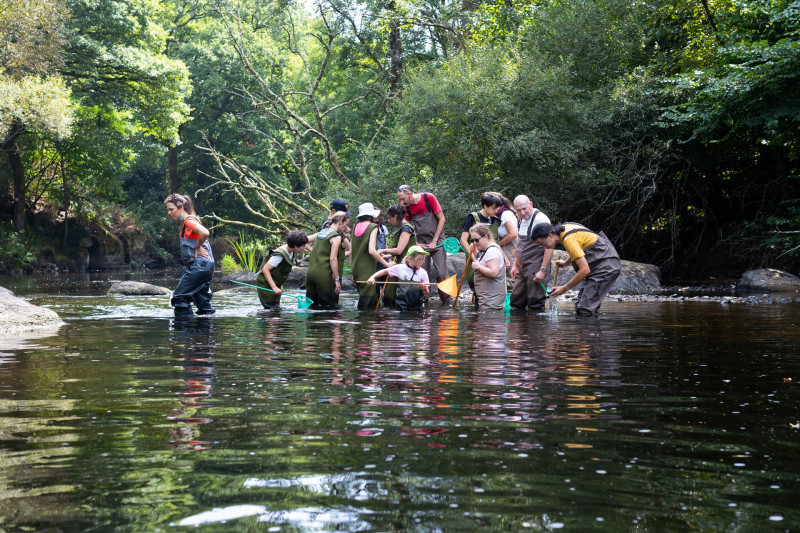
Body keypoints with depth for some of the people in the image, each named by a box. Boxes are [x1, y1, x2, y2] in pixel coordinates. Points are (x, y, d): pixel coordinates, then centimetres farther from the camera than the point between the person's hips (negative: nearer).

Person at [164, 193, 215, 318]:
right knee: (201, 299, 15)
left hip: (199, 265, -10)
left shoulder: (189, 221, -12)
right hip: (206, 265, 10)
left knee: (179, 297, -7)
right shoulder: (185, 222, 18)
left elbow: (204, 233, -30)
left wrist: (198, 247, -15)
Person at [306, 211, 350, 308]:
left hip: (310, 274, 8)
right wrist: (337, 279, -13)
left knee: (311, 307, 12)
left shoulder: (321, 233, 13)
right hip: (324, 277, -8)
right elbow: (333, 259, -15)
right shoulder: (336, 237, -9)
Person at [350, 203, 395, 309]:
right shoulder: (373, 227, -9)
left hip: (356, 269, 7)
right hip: (367, 271, -7)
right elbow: (371, 251, -20)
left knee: (373, 300, 14)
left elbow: (351, 251, 13)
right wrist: (386, 263, -10)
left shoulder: (356, 227, 10)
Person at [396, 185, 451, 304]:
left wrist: (434, 242, -9)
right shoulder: (406, 207, 0)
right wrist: (417, 244, -3)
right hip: (421, 244, 3)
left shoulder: (429, 198, -11)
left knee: (441, 273, -9)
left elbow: (442, 219, -6)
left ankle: (446, 302, 2)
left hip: (437, 241, -3)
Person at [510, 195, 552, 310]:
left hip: (536, 269, -8)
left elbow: (549, 246, -19)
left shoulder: (541, 219, -15)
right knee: (516, 303, 10)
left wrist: (543, 270, -22)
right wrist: (515, 265, 21)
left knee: (536, 305, -5)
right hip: (521, 269, 8)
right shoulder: (522, 219, 13)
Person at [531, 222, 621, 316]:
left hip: (607, 265, -10)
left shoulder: (569, 240, -24)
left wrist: (564, 288, -19)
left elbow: (585, 270, -26)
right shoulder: (564, 227, 6)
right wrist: (565, 263, 20)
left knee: (584, 310, -18)